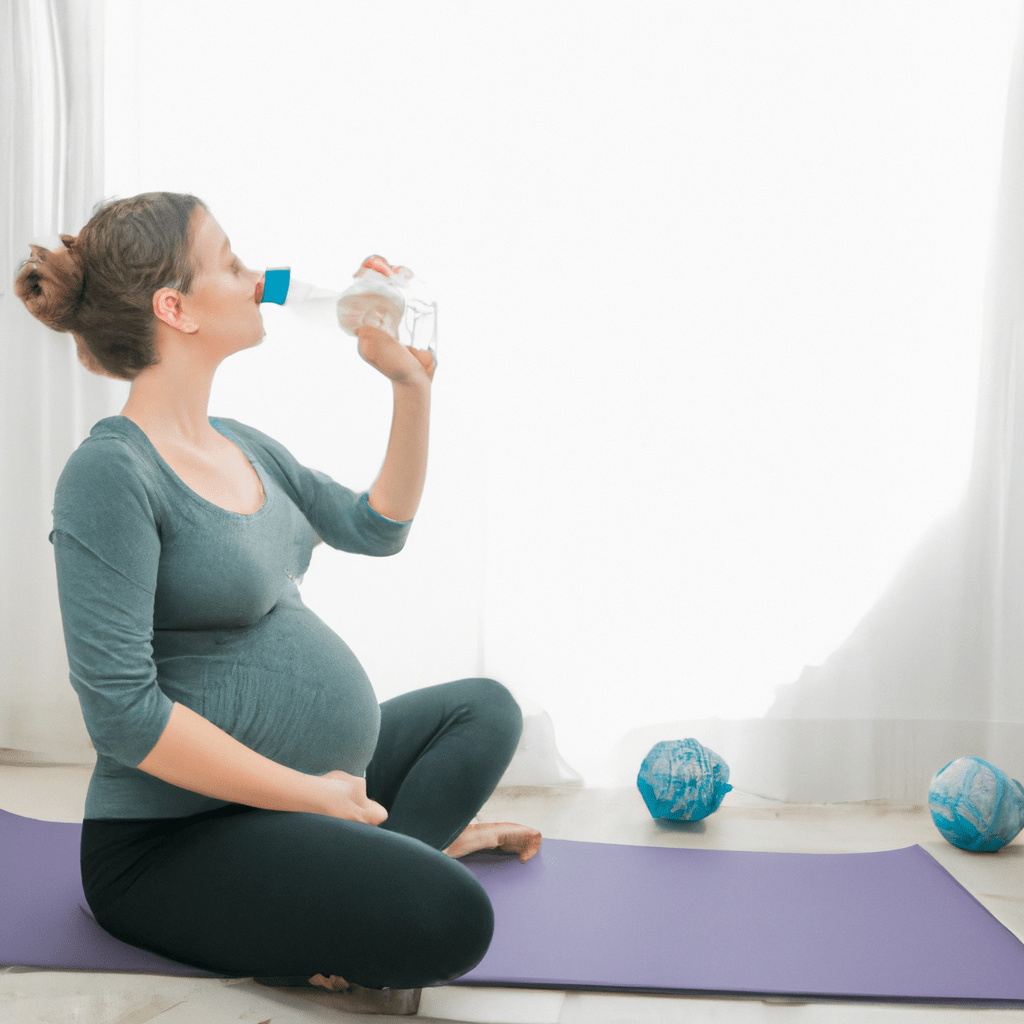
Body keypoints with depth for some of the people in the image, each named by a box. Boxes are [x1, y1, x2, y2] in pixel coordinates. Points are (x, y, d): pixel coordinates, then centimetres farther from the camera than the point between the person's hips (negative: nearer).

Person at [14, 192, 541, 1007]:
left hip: (309, 777, 10)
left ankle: (388, 849, 2)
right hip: (174, 841, -10)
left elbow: (378, 528, 17)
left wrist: (412, 385, 6)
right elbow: (123, 713, -24)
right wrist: (316, 796, -19)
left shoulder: (242, 446, 9)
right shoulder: (112, 472, -19)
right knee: (448, 921, -29)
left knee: (485, 709, 21)